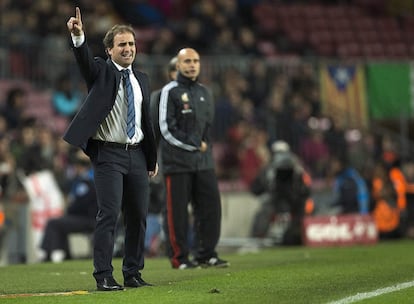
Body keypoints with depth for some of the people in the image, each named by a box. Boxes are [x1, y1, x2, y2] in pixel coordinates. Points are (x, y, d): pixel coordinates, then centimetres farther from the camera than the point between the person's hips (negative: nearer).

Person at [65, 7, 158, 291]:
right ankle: (104, 276, -9)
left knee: (138, 215, 7)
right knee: (109, 214, -11)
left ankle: (133, 273, 17)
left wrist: (152, 158, 19)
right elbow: (84, 58, -23)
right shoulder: (101, 71, -1)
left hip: (136, 154, 6)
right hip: (109, 153, -5)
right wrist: (78, 36, -44)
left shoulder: (141, 79, 14)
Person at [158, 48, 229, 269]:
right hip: (177, 161, -6)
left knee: (210, 206, 3)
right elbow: (167, 129, -10)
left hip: (203, 160, 6)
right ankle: (179, 257, 3)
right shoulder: (170, 92, -5)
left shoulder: (204, 92, 15)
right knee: (177, 211, -3)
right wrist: (194, 145, -8)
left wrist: (204, 145, 8)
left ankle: (206, 254, 11)